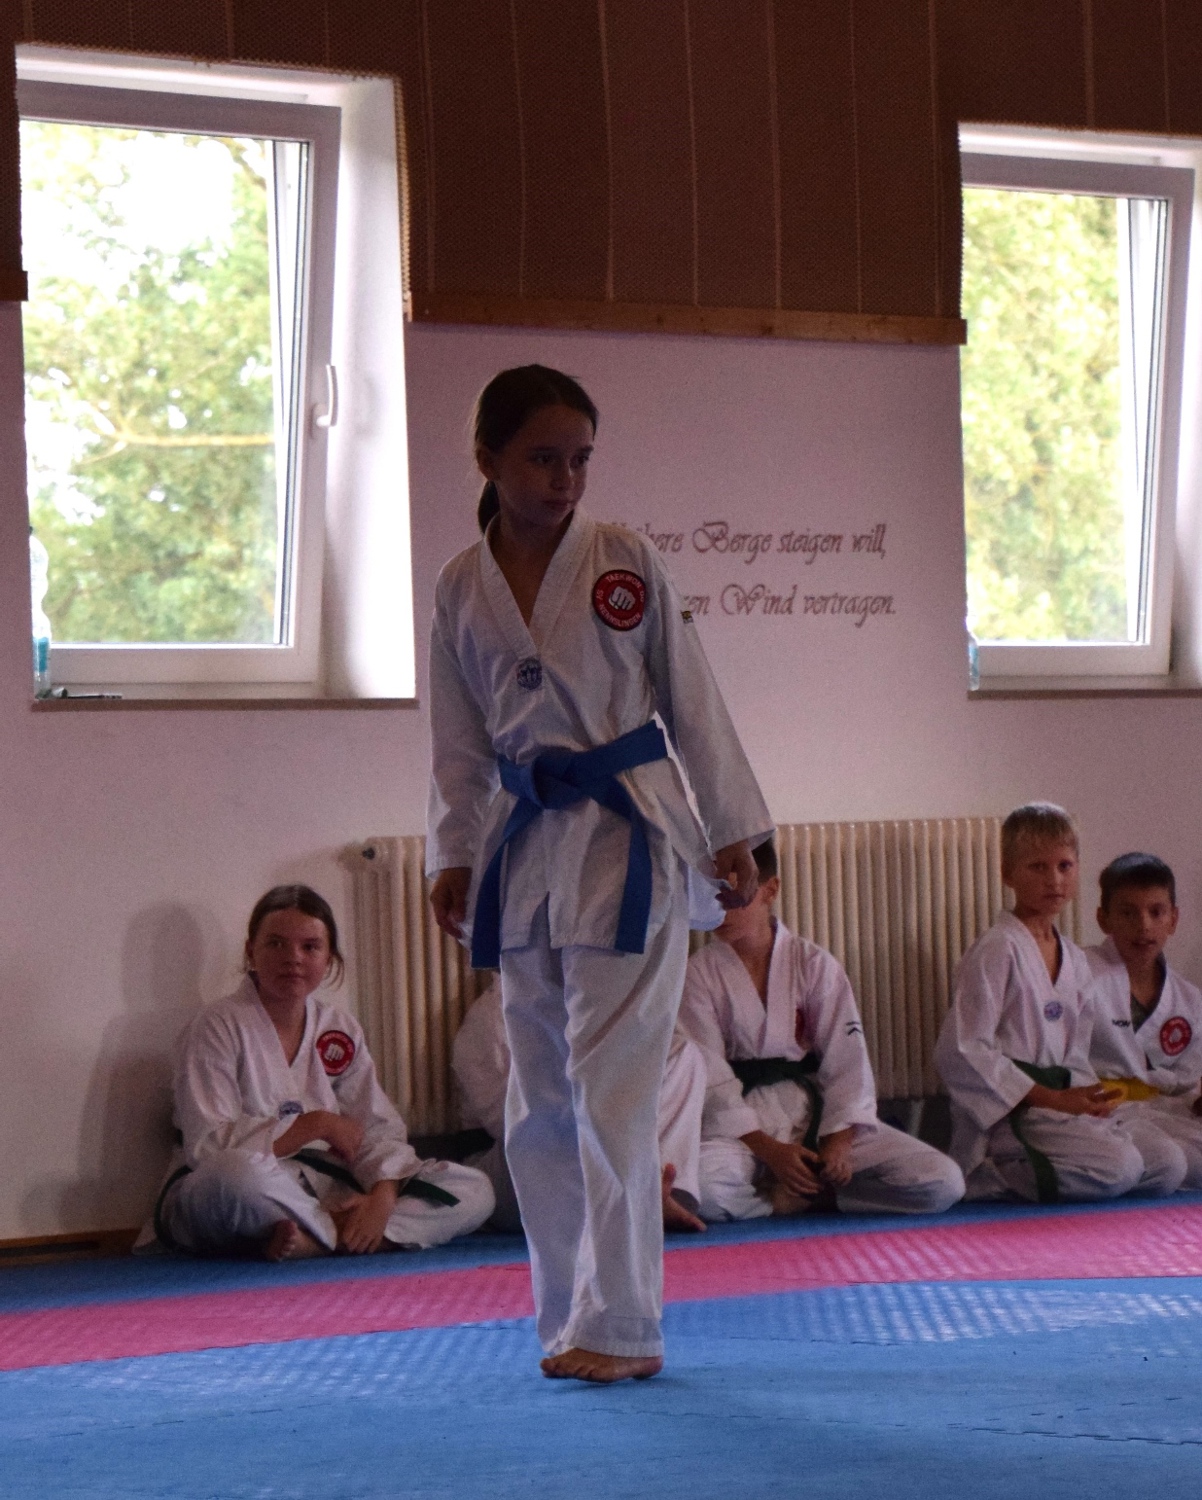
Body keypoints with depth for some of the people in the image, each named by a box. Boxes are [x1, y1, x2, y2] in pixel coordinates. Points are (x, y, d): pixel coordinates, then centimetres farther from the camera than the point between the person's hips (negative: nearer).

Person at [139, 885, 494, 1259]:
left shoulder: (339, 1030, 12)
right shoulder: (218, 1027, -5)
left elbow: (380, 1130, 6)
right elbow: (206, 1145, -16)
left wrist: (382, 1196, -16)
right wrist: (316, 1125, -15)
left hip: (325, 1196, 7)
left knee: (474, 1190, -9)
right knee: (237, 1172, -43)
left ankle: (313, 1242, -26)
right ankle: (342, 1236, -19)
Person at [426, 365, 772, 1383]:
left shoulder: (627, 563, -2)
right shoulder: (462, 591, 6)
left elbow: (692, 699, 1)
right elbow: (461, 745, 12)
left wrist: (732, 832, 0)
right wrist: (454, 859, 6)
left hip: (627, 840, -4)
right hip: (526, 847, 4)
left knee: (609, 1087, -9)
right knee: (540, 1100, 8)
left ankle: (621, 1326, -2)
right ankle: (571, 1315, 18)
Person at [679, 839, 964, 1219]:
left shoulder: (815, 965, 1)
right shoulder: (700, 973, -2)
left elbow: (847, 1060, -1)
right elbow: (712, 1077, -8)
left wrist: (839, 1141, -15)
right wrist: (768, 1150, -19)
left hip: (814, 1114, 2)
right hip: (739, 1127, -2)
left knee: (942, 1184, -15)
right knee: (699, 1187, -39)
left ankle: (802, 1190, -2)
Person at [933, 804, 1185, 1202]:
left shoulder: (1075, 960, 14)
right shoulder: (997, 950, -12)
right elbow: (960, 1053, -17)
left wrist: (1088, 1095, -3)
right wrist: (1051, 1098, -17)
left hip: (1060, 1104, 9)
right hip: (1005, 1114, -9)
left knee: (1167, 1165, -1)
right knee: (1118, 1168, -26)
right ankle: (988, 1177, -10)